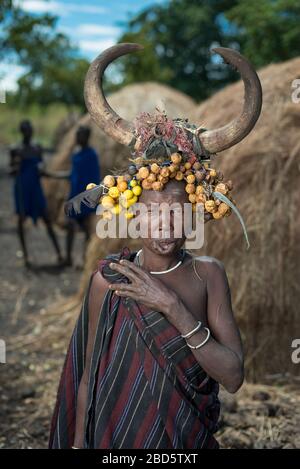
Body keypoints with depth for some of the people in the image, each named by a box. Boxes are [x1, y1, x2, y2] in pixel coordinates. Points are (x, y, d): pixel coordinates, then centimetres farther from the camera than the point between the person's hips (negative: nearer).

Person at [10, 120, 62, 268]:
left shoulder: (37, 148, 9)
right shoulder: (15, 150, -3)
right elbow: (11, 172, -3)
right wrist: (15, 167, -24)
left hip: (36, 187, 3)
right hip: (21, 187, -3)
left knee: (47, 219, -1)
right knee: (21, 219, 0)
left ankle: (58, 253, 1)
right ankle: (25, 255, 7)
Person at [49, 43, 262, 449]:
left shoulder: (208, 274, -10)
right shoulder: (107, 278, -14)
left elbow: (233, 377, -17)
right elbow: (88, 376, -6)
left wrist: (172, 306, -25)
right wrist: (79, 443, -3)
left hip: (190, 438, 2)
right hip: (117, 435, -1)